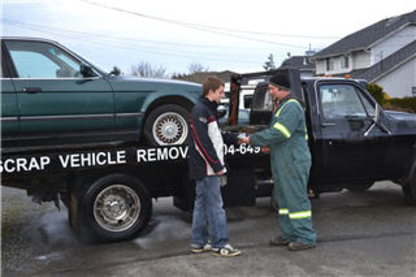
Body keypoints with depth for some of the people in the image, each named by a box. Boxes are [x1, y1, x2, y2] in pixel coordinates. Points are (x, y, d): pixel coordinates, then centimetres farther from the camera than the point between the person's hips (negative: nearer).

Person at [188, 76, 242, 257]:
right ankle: (219, 245, 3)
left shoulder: (208, 110, 17)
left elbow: (216, 136, 21)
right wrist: (217, 165, -20)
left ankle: (199, 242, 22)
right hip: (206, 169, -10)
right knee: (215, 206, -4)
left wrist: (235, 139, 15)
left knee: (202, 204, 14)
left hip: (205, 169, 10)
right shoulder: (200, 110, -15)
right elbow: (202, 142, -21)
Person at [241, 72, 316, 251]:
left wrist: (252, 139, -17)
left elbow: (278, 133, -24)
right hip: (282, 163, 11)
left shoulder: (292, 107, -16)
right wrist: (269, 145, 8)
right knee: (284, 199, 15)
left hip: (294, 162, -11)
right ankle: (289, 234, 25)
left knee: (297, 198, -5)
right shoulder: (282, 106, 18)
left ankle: (306, 238, 4)